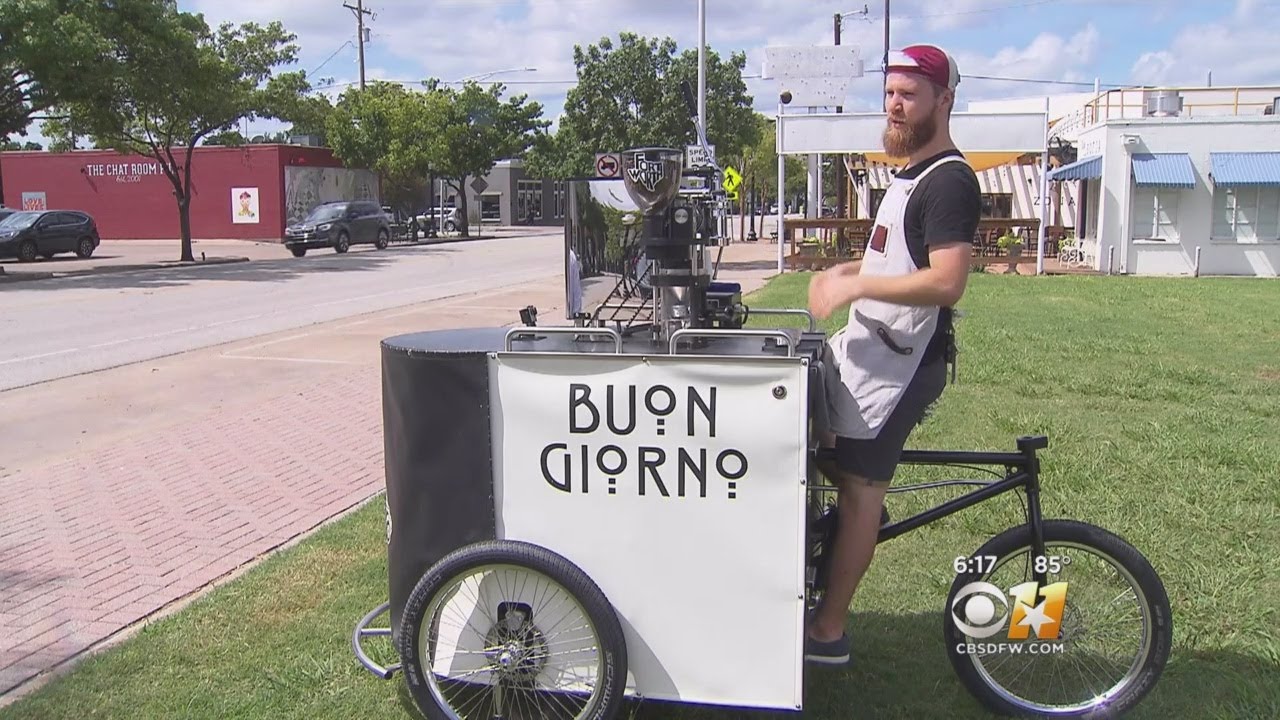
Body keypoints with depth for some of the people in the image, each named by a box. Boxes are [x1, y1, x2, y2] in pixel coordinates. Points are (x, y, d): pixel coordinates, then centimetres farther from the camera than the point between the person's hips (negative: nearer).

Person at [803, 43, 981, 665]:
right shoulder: (911, 174, 16)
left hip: (897, 362, -10)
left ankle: (828, 633, 8)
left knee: (859, 489, -4)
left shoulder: (949, 181, -16)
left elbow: (946, 282, -28)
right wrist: (843, 273, 9)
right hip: (865, 348, 10)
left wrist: (855, 286, -23)